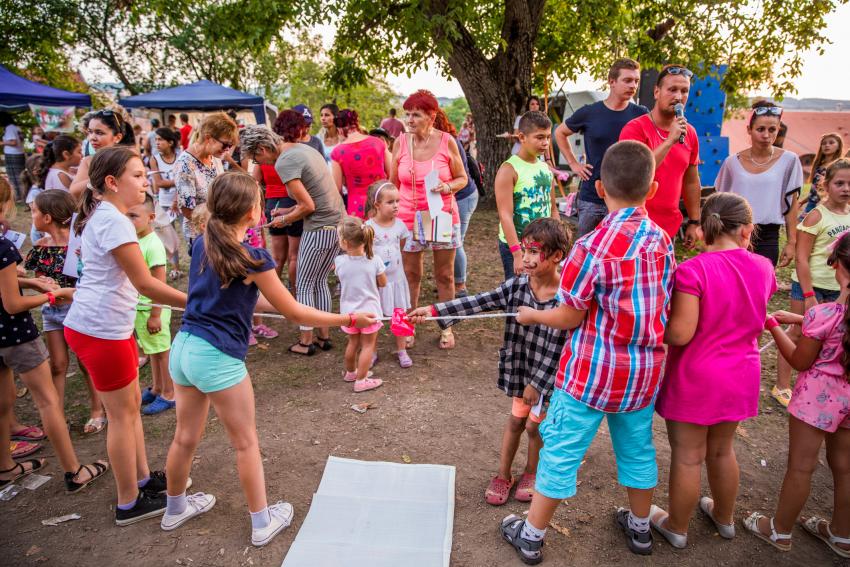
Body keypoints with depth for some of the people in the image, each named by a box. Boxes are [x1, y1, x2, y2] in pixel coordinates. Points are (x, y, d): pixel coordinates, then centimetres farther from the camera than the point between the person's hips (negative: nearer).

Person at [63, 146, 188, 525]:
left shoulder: (100, 215, 10)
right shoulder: (114, 222, -20)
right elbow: (146, 284, -22)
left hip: (110, 325, 10)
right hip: (101, 331, -10)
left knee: (131, 404, 19)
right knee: (123, 413, 3)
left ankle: (143, 478, 34)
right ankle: (129, 504, 19)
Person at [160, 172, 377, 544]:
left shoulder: (202, 244, 5)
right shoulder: (253, 257, -15)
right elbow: (295, 314, -9)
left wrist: (269, 301, 18)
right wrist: (349, 319, -1)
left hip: (183, 347, 7)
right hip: (218, 359, -7)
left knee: (185, 437, 23)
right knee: (246, 444, 9)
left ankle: (175, 508, 43)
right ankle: (262, 522, 23)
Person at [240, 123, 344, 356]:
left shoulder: (284, 162, -15)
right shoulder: (302, 148, 13)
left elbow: (308, 206, -17)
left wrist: (284, 220, -1)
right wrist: (288, 211, 15)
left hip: (319, 229, -9)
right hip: (338, 223, 9)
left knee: (304, 286, 7)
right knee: (320, 282, 19)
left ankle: (306, 341, 16)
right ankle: (324, 335, 26)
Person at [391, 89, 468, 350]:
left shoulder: (446, 141, -5)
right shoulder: (400, 143, -1)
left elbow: (462, 178, 3)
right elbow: (393, 184, 9)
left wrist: (448, 186, -18)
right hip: (408, 218, 1)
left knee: (445, 275, 8)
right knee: (411, 276, 7)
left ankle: (446, 328, 23)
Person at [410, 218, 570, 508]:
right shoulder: (516, 286, -12)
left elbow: (558, 349, -21)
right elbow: (477, 303, -15)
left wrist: (537, 384, -17)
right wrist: (433, 310, -22)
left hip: (549, 374, -3)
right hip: (520, 367, 4)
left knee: (534, 425, 14)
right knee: (516, 420, 19)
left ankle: (531, 473, 41)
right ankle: (503, 475, 36)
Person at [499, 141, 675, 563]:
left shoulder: (593, 246, -22)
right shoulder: (662, 240, -3)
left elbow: (569, 318, -15)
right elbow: (662, 305, 6)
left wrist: (531, 315, 3)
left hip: (594, 370, -5)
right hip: (644, 370, 6)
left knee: (561, 450, 8)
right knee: (637, 448, 23)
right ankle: (640, 527, 44)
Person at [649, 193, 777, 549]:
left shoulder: (694, 270, -23)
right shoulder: (763, 268, -5)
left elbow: (680, 333, -24)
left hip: (696, 379, -5)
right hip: (741, 376, 6)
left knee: (688, 456, 11)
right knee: (722, 450, 26)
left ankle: (676, 527, 30)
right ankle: (724, 517, 47)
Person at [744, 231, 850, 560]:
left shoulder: (822, 314, -24)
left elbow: (800, 361, -12)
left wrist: (775, 327, -1)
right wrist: (800, 321, 7)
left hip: (820, 395, -6)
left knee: (800, 467, 9)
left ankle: (779, 531, 26)